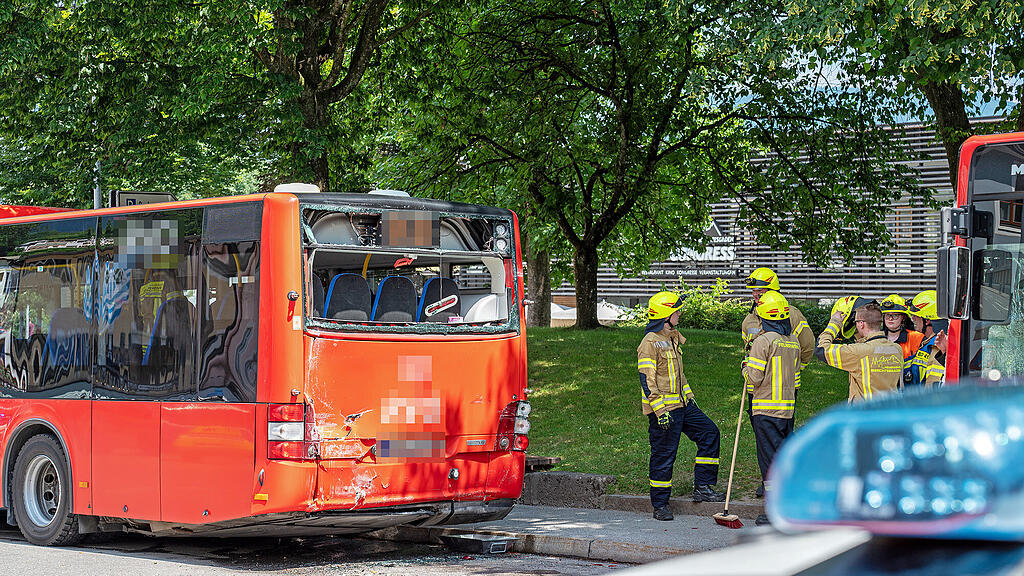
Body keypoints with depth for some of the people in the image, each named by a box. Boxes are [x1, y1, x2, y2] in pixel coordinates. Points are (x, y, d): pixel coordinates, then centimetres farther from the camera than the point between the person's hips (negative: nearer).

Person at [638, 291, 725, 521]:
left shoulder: (672, 338, 14)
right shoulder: (650, 343, -15)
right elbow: (647, 380, -19)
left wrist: (689, 397, 24)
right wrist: (660, 411, -23)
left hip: (681, 405, 9)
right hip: (663, 408, -9)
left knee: (709, 433, 7)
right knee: (663, 455, -3)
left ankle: (702, 488, 11)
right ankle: (660, 505, 7)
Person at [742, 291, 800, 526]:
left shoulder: (763, 341, -13)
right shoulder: (793, 341, 9)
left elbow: (754, 378, -15)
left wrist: (746, 366, 6)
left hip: (766, 409, -7)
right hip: (788, 408, 7)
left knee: (770, 458, -3)